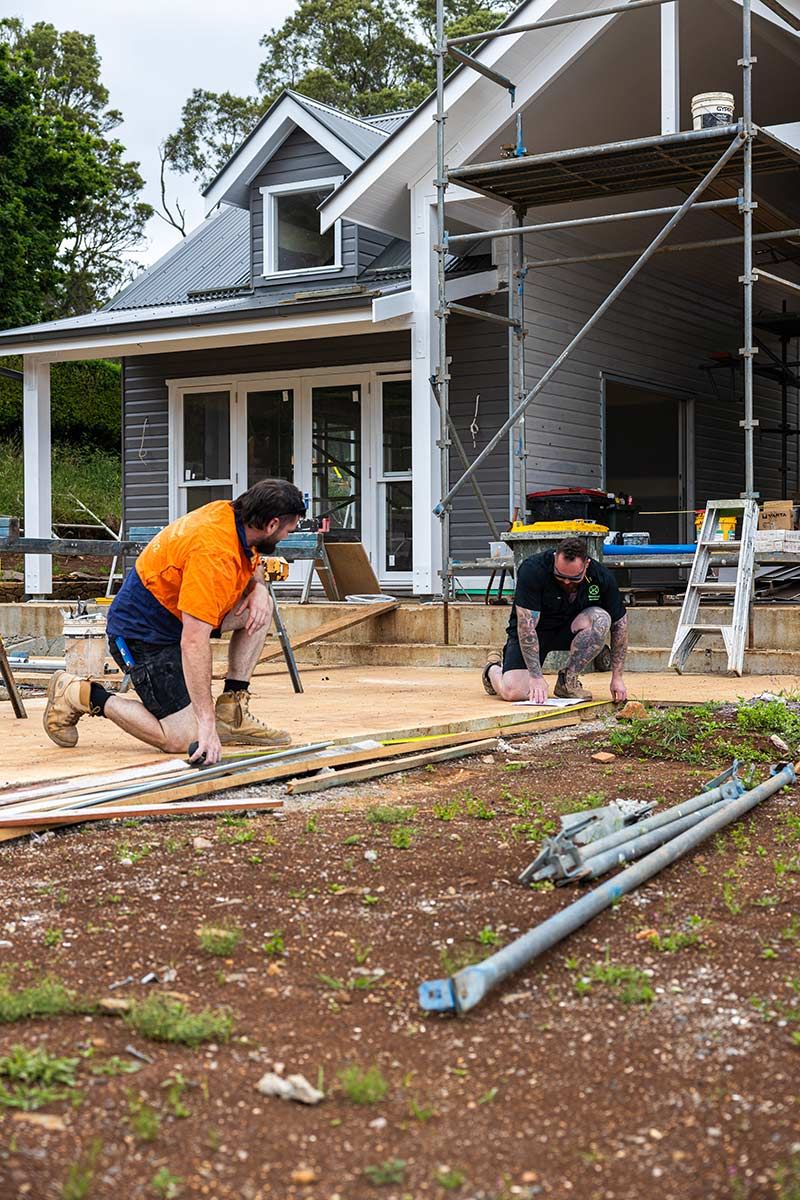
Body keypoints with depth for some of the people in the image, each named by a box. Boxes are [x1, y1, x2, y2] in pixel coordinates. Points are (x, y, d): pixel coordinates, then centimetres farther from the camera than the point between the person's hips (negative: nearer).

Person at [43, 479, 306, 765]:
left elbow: (253, 564, 21)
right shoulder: (213, 553, -31)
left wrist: (259, 586, -4)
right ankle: (78, 694, 2)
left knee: (259, 609, 0)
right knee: (181, 739, -11)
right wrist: (206, 723, -36)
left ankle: (232, 712, 4)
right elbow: (194, 642, -35)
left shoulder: (228, 513, -3)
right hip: (143, 633, -10)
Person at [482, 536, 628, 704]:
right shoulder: (532, 570, -27)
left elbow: (619, 624, -5)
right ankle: (493, 668, 14)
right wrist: (536, 676, -33)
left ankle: (568, 681, -11)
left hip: (568, 629, 3)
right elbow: (526, 626, -28)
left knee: (601, 619, -29)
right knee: (513, 692, -24)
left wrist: (617, 677, -7)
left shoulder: (602, 578, -17)